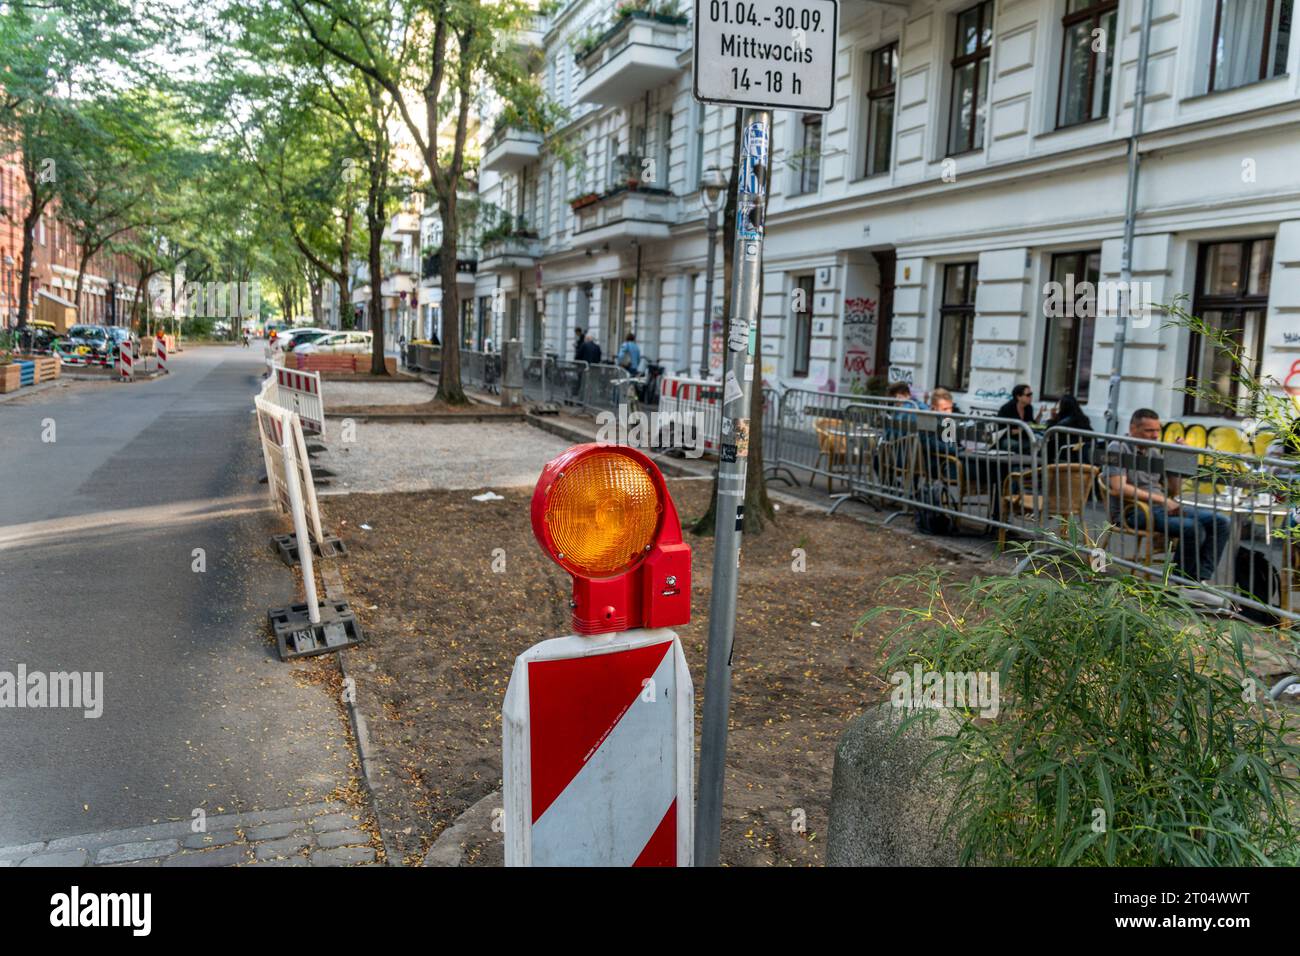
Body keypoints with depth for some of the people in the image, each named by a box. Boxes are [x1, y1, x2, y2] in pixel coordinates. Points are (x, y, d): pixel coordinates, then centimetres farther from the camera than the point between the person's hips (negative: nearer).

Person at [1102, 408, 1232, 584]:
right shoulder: (1118, 448, -4)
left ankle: (1201, 579, -13)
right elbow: (1118, 488, -18)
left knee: (1221, 523, -5)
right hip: (1132, 511, -8)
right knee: (1193, 528, -28)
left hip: (1162, 507, 8)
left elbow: (1173, 491, 21)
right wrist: (1161, 499, -21)